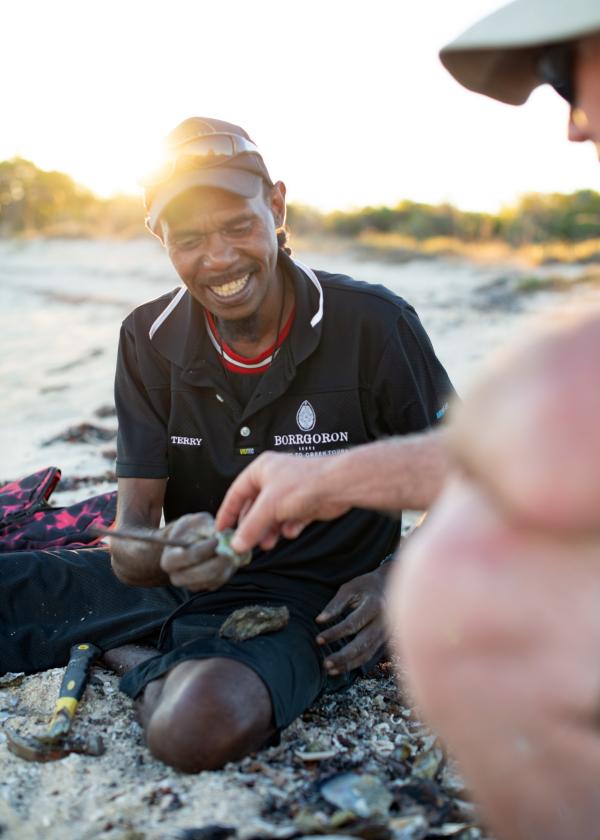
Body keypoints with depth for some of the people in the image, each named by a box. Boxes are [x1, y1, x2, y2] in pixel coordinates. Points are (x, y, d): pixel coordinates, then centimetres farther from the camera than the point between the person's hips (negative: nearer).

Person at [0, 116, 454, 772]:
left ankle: (144, 662, -2)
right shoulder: (149, 340, -4)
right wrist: (174, 552, -34)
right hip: (185, 581, 3)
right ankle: (149, 658, 3)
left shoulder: (372, 324, -13)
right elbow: (130, 539, -9)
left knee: (196, 725, -33)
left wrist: (394, 581, -17)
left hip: (304, 598, -2)